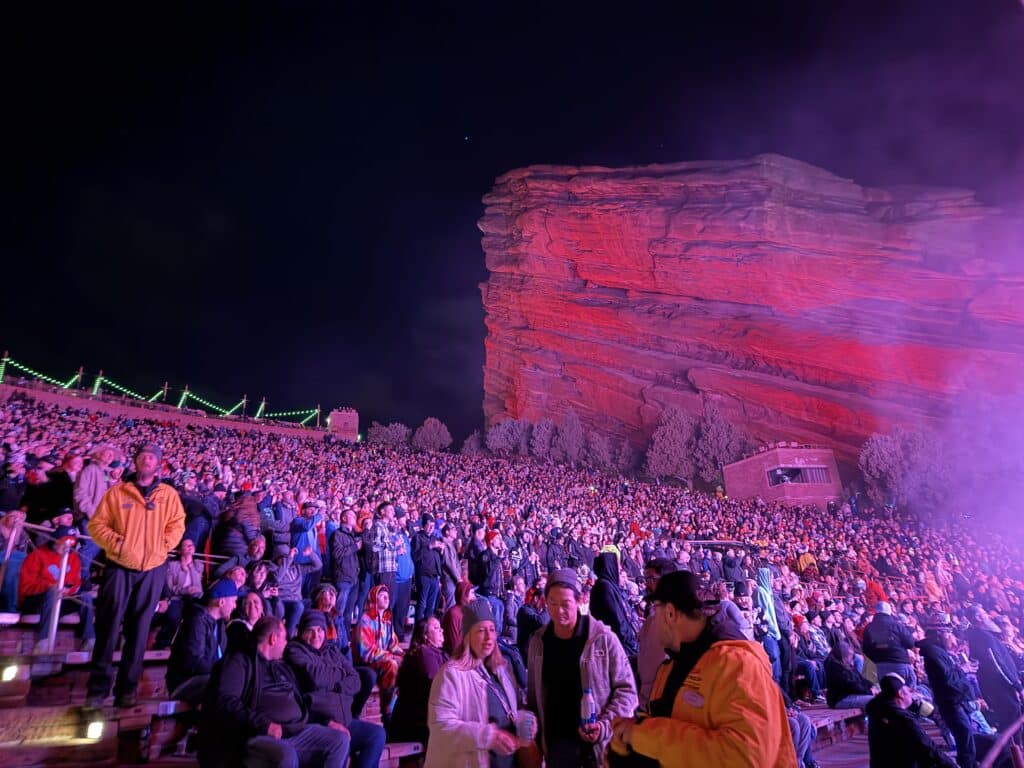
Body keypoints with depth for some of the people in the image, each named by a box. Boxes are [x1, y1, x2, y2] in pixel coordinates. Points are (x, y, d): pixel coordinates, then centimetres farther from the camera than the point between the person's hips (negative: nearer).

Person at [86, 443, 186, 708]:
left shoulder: (169, 494, 6)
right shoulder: (117, 492, 3)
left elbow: (177, 525, 9)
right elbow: (96, 524, 2)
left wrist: (163, 546, -6)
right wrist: (115, 542, -13)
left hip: (153, 569, 1)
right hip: (119, 567, -1)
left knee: (139, 630, 8)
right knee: (108, 626, -1)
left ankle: (127, 687, 18)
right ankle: (98, 687, 11)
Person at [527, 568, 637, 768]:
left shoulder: (603, 638, -11)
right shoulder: (538, 641, 1)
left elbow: (626, 688, -7)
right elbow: (533, 694, 8)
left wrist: (605, 726, -16)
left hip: (600, 742, -2)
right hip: (556, 742, 3)